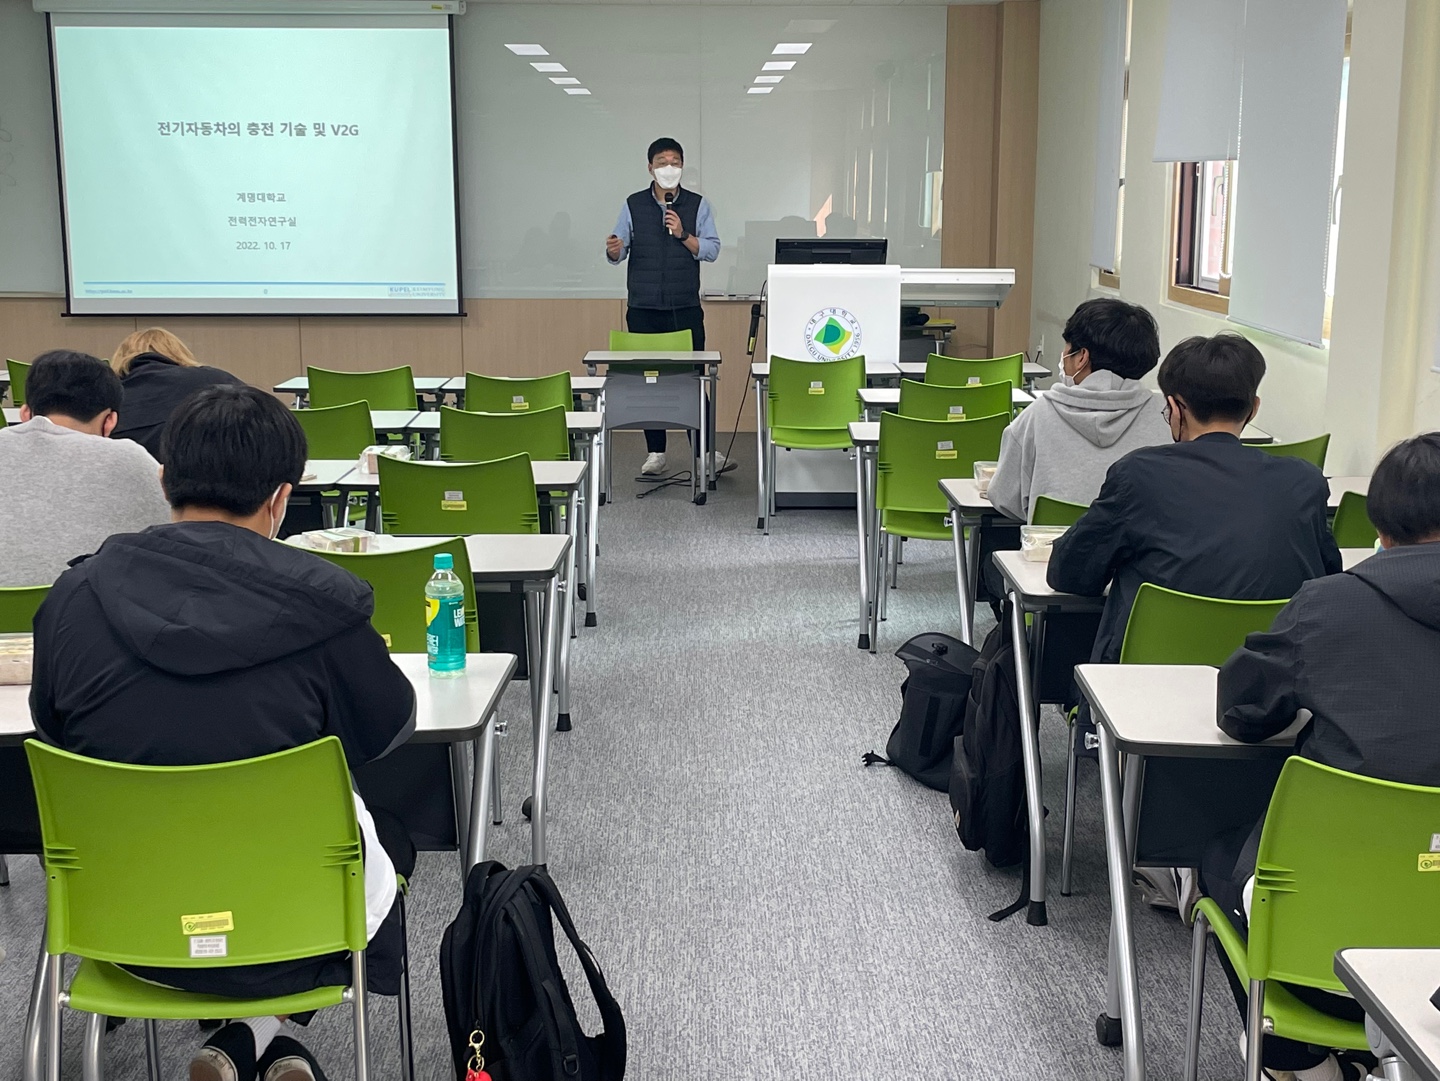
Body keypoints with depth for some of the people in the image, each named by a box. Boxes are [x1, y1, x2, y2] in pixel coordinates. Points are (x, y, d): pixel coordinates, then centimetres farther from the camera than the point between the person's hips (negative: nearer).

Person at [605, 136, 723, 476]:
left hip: (686, 308, -1)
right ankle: (655, 451, 12)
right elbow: (619, 252, 2)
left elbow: (711, 250, -1)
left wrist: (683, 235, -15)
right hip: (643, 308, 1)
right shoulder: (634, 205, 6)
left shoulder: (698, 205, 5)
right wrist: (613, 251, -20)